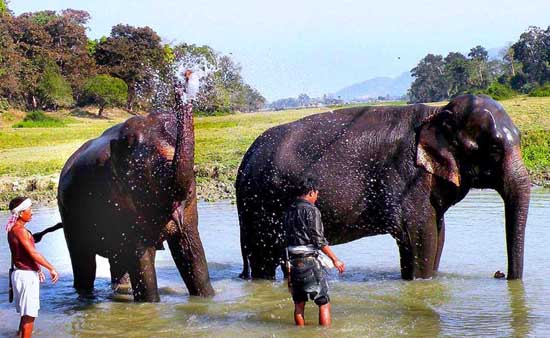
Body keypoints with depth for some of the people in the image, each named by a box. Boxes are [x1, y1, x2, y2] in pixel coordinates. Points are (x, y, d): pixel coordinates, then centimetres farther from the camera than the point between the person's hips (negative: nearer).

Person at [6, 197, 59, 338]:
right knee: (29, 315, -4)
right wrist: (51, 269, -17)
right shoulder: (20, 231, -19)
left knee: (26, 312, 19)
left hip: (24, 273, 10)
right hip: (26, 275, -10)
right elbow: (33, 253, -23)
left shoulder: (14, 229, 11)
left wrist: (37, 270, 23)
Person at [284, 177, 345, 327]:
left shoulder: (288, 212, 11)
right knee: (324, 303, -1)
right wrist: (335, 259, -8)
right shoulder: (311, 210, -10)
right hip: (310, 262, -7)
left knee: (299, 304, 12)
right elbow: (319, 239, -13)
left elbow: (290, 237, 11)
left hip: (293, 262, 7)